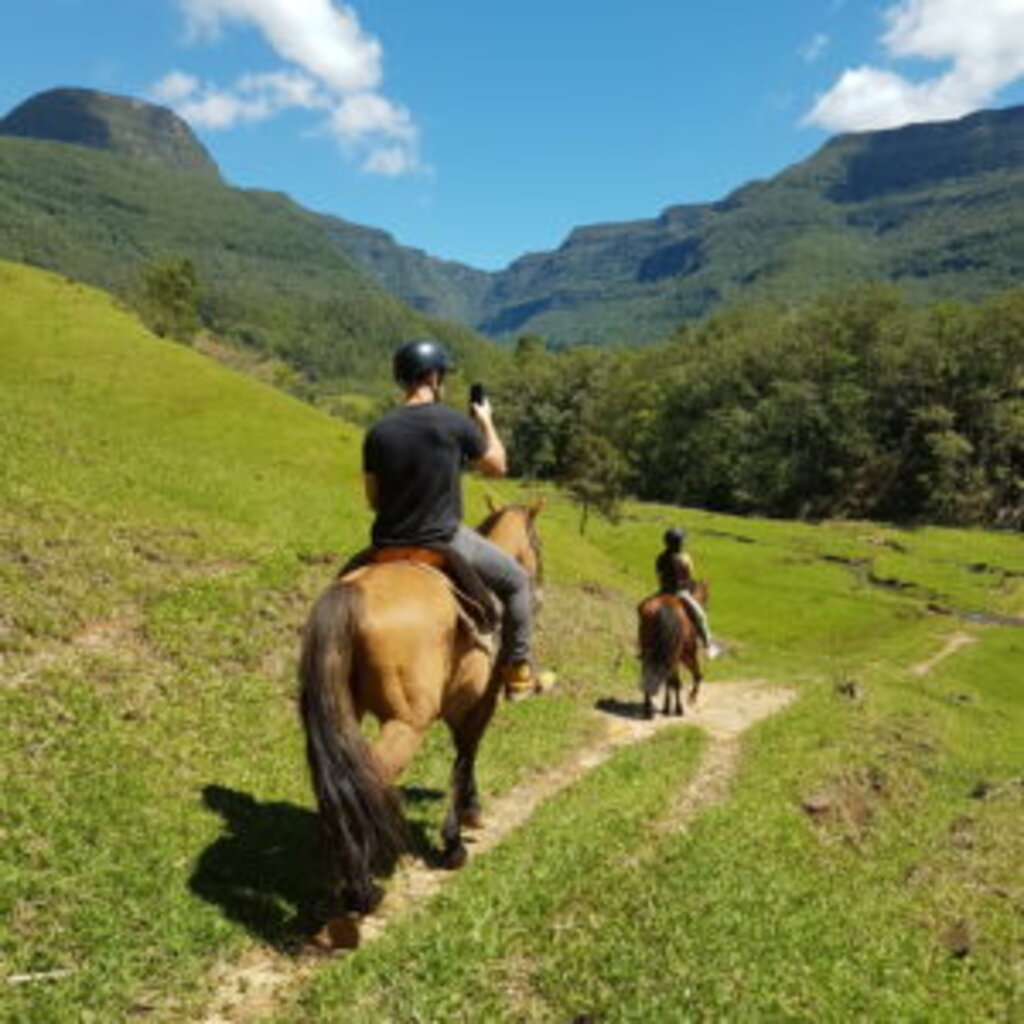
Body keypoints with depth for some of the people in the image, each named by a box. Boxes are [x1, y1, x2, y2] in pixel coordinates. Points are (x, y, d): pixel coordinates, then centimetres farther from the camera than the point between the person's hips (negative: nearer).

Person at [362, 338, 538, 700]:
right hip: (444, 543, -4)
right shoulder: (456, 423, -12)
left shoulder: (378, 432, -2)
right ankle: (516, 670, 23)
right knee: (516, 581, 18)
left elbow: (373, 500, 6)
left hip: (388, 547, 4)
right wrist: (486, 422, 19)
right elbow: (497, 466, 5)